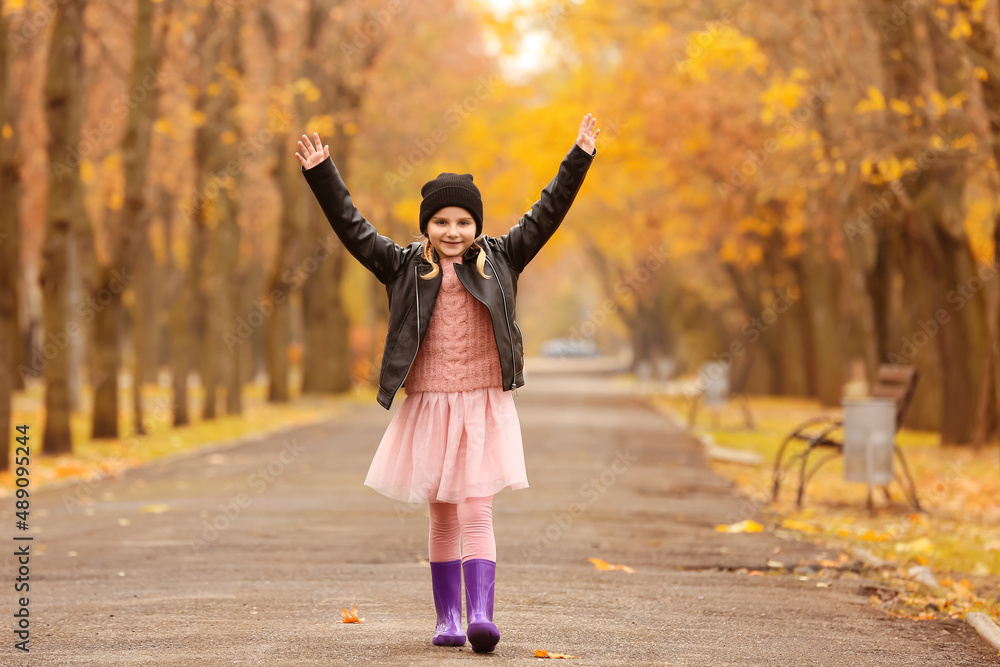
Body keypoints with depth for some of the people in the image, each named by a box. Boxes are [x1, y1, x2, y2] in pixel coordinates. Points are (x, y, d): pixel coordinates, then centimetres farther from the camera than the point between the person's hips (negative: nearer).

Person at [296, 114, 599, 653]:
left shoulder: (498, 261, 6)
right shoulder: (404, 267, 5)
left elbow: (545, 215, 6)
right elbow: (352, 228, 3)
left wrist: (580, 156, 3)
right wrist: (320, 174, -4)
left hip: (484, 407, -1)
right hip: (427, 407, 1)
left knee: (476, 515, -10)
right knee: (442, 520, 9)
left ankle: (481, 615, -16)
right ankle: (447, 619, 17)